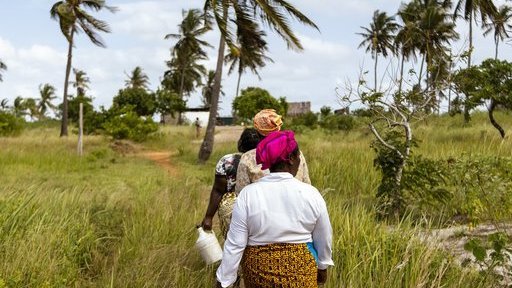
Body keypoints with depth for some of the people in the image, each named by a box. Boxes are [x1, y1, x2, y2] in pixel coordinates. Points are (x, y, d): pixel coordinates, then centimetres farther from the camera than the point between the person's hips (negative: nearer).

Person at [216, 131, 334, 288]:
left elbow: (234, 244, -11)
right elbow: (324, 238, 1)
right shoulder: (310, 194, -11)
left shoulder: (247, 194, -13)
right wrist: (323, 266, 18)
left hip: (259, 269, 0)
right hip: (300, 271, 0)